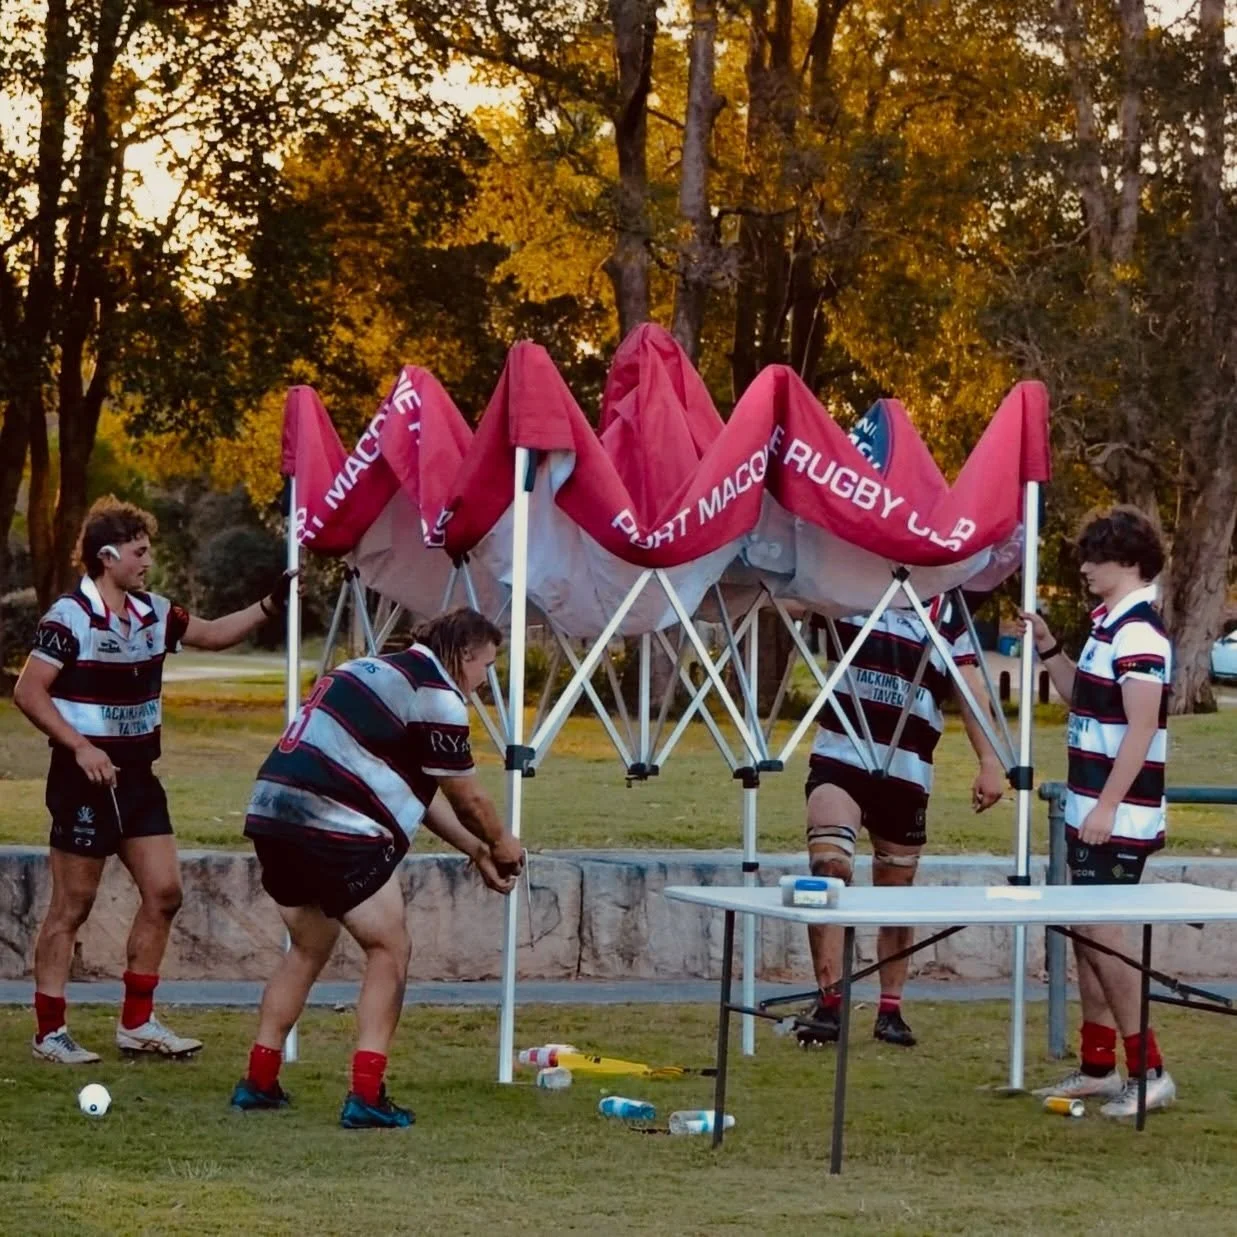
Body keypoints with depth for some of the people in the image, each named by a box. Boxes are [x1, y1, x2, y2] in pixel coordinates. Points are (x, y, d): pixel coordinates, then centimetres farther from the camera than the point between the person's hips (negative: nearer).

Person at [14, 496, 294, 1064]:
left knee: (163, 892, 4)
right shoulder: (69, 617, -14)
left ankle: (137, 1022, 14)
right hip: (86, 778, -8)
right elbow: (28, 691, -16)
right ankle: (49, 1033, 5)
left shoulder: (153, 613, 8)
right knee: (72, 904, -2)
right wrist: (81, 747, -23)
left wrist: (270, 605, 10)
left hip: (137, 777, 8)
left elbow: (212, 634, 22)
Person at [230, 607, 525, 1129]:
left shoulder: (382, 671, 25)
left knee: (308, 950, 24)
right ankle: (365, 1096, -3)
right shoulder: (437, 694, -5)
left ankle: (259, 1082, 26)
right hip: (335, 828, -9)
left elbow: (420, 791, 29)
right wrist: (501, 845, 21)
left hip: (272, 814, 9)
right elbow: (467, 798, 1)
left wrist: (477, 852, 31)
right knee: (389, 951, 3)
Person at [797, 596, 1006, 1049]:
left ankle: (891, 1009, 22)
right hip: (839, 757, -2)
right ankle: (829, 1003, -18)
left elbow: (971, 689, 3)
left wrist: (989, 762, -5)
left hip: (907, 771, 2)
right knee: (828, 865, -20)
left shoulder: (948, 612, 8)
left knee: (897, 890, 9)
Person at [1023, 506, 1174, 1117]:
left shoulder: (1138, 633, -17)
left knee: (1100, 934, -10)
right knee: (1086, 934, 12)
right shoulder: (1107, 626, 13)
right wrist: (1049, 649, 13)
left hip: (1118, 818, -10)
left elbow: (1142, 728, -22)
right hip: (1089, 811, 10)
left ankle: (1148, 1071, -5)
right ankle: (1097, 1066, 19)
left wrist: (1107, 806, -24)